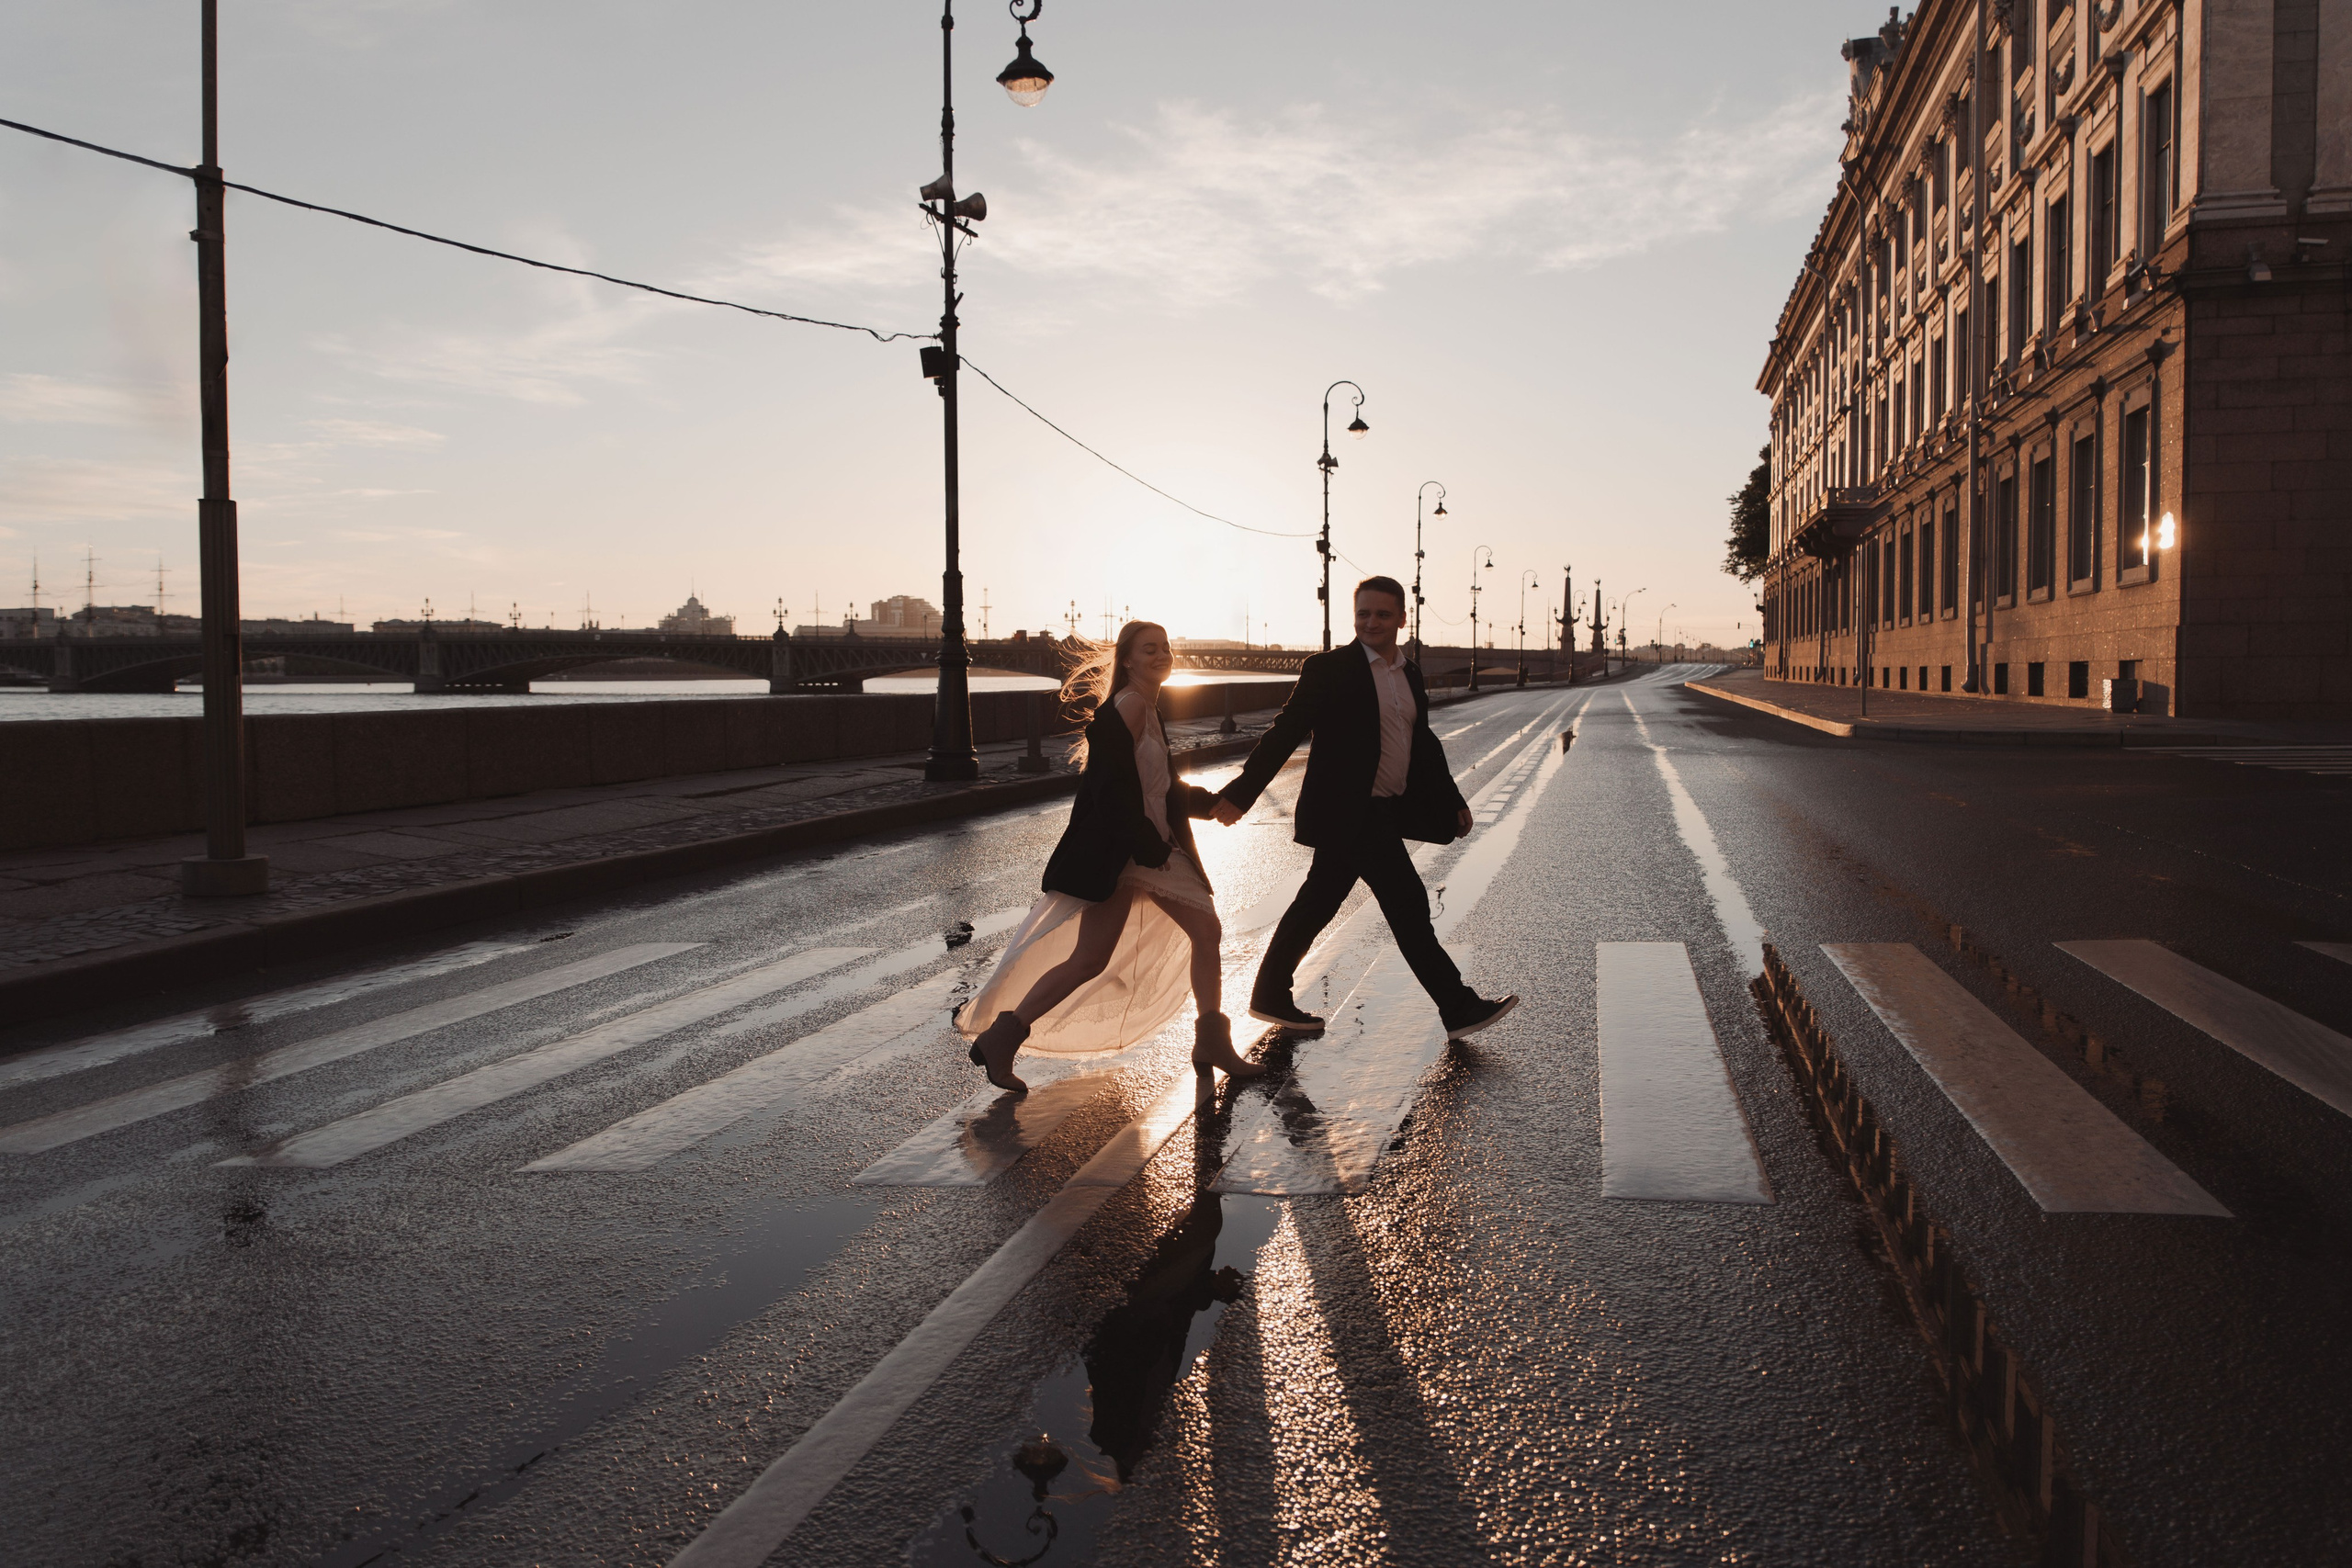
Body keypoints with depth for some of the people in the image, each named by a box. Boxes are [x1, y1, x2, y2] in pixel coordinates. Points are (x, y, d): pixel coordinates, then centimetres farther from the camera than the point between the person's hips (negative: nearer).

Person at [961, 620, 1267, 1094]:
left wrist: (1211, 801, 12)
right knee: (1090, 959, -12)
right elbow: (1115, 791, -22)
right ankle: (1000, 1038, -3)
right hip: (1116, 854, -10)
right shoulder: (1126, 708, -15)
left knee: (1205, 930, 8)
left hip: (1153, 848, 10)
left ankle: (1212, 1045, 17)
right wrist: (1151, 849, -18)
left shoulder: (1149, 710, 16)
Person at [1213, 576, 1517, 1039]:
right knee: (1408, 903, -5)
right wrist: (1241, 792, -17)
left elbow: (1424, 744, 23)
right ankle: (1458, 1009, 3)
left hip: (1383, 814, 8)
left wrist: (1452, 801, 22)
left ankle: (1271, 995, 25)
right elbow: (1286, 732, -12)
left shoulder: (1410, 673, 13)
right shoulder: (1330, 669, -9)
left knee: (1318, 904, 14)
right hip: (1350, 813, -8)